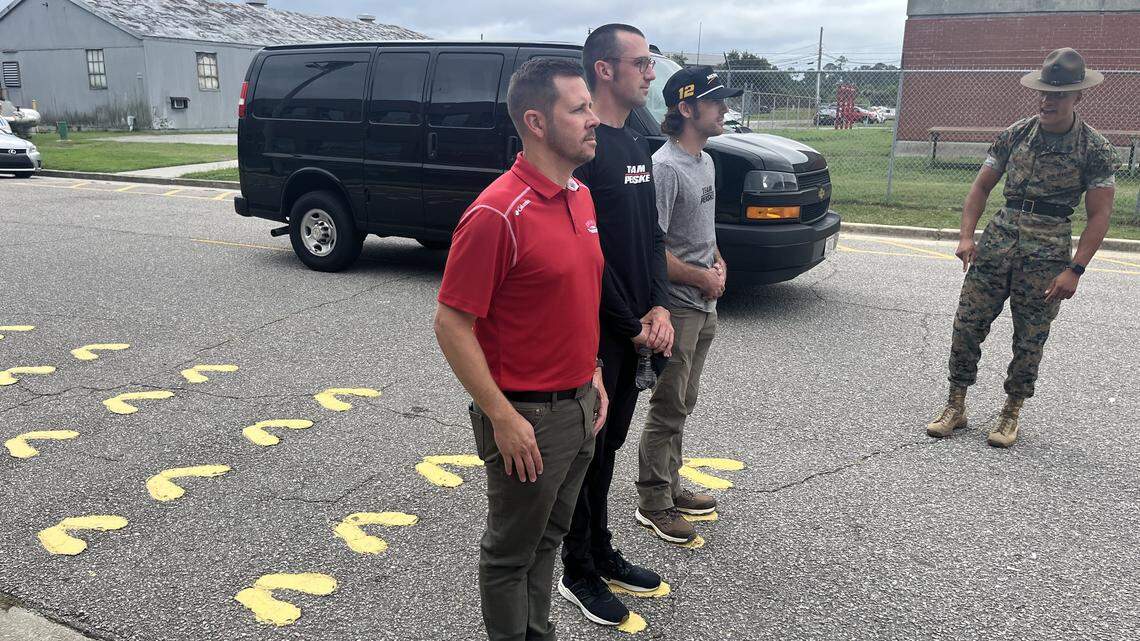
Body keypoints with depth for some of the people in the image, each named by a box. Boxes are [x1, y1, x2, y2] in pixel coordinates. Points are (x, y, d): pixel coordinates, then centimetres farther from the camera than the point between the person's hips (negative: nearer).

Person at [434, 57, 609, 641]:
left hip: (579, 404, 8)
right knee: (511, 551, 13)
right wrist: (503, 418, -19)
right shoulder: (497, 214, -23)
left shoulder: (580, 196, 5)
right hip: (528, 417, -8)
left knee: (548, 537, 24)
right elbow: (451, 325, -20)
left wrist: (591, 372, 13)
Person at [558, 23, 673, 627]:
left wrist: (658, 306, 0)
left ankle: (602, 553, 34)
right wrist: (632, 325, -13)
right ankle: (579, 572, 22)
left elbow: (651, 235, 13)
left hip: (634, 329, 8)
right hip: (594, 332, -8)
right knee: (587, 448, 5)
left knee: (608, 444, 18)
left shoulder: (636, 144, 12)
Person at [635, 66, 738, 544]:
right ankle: (653, 504, 14)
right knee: (668, 409, 0)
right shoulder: (665, 167, -18)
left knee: (681, 405, 19)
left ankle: (670, 487, 34)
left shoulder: (706, 161, 12)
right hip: (675, 307, -9)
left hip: (703, 307, 9)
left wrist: (718, 261, 3)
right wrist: (703, 277, -14)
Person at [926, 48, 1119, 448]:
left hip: (1049, 251, -2)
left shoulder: (1095, 149, -4)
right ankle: (955, 407, 12)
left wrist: (1074, 270, -14)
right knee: (967, 324, -1)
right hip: (999, 238, 3)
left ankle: (1010, 415, 20)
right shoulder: (1016, 135, 5)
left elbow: (1099, 215, -6)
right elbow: (982, 186, 9)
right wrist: (967, 236, -5)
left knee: (1030, 339, 5)